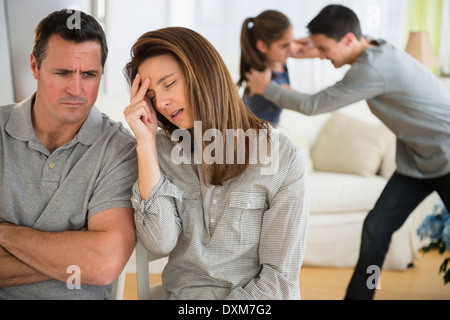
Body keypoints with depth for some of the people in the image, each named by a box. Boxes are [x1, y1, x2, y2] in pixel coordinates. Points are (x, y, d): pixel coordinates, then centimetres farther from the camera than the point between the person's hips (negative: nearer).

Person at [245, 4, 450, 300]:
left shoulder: (373, 69, -29)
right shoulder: (375, 51, 0)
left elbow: (313, 106, -22)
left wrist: (266, 88, -9)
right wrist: (318, 50, 14)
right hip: (416, 159, 9)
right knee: (376, 227, 2)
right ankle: (358, 295, 12)